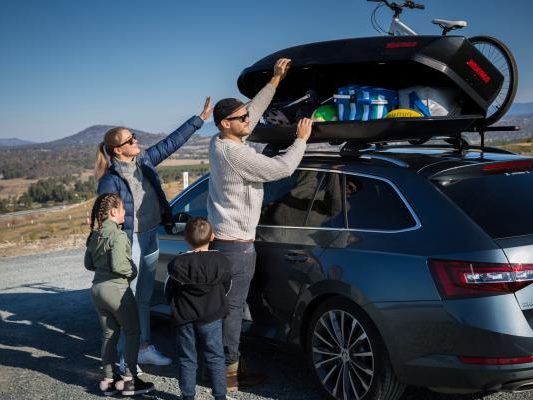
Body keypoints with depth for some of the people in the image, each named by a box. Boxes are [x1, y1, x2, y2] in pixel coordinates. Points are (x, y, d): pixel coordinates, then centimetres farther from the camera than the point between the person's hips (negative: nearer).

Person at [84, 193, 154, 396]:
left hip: (97, 289, 8)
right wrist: (132, 271, -6)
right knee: (133, 332, 6)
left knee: (109, 334, 15)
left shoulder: (95, 235, 9)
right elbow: (118, 265, -23)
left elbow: (88, 263, 15)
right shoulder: (118, 236, -17)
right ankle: (129, 379, 5)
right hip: (116, 290, -8)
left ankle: (109, 379, 18)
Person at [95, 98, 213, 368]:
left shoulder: (144, 161, 3)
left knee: (144, 298, 16)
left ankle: (144, 348, 28)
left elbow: (172, 142, 8)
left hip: (150, 239, 8)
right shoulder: (111, 180, -16)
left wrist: (200, 119, 9)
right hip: (130, 243, -7)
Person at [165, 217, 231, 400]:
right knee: (215, 358, 10)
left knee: (187, 360, 11)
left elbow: (168, 292, -1)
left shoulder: (178, 263, -9)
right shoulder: (220, 261, -6)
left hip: (185, 319, 0)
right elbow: (226, 287, 7)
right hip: (211, 318, 0)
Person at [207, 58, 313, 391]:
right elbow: (282, 167, -20)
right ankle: (230, 373, 6)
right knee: (233, 308, -2)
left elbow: (254, 109, 17)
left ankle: (227, 365, 23)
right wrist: (302, 139, -4)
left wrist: (276, 80, 17)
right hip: (237, 244, -10)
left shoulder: (219, 143, 7)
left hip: (224, 238, 10)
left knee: (229, 306, 15)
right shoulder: (236, 154, -22)